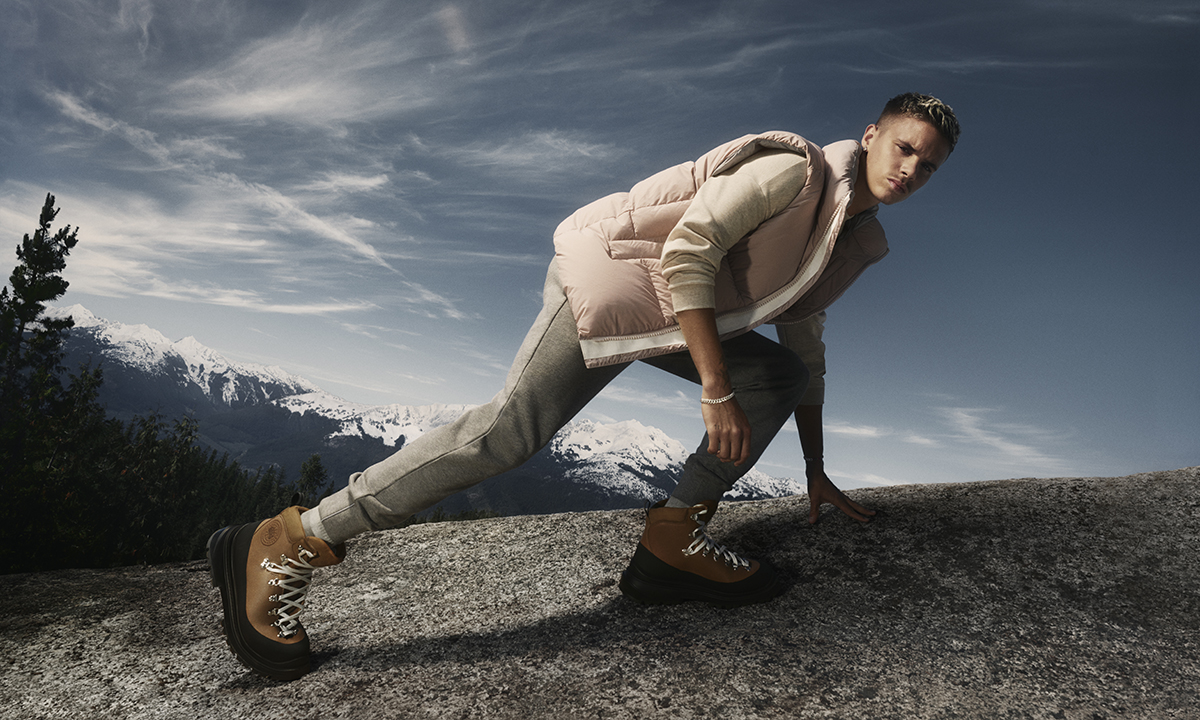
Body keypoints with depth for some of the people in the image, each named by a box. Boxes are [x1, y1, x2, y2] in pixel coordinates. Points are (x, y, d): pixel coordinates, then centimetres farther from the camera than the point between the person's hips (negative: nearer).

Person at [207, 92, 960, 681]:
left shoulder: (858, 242, 16)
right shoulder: (793, 170, -13)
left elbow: (805, 347, 23)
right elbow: (687, 253, -22)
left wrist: (816, 470, 25)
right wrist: (717, 390, -23)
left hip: (675, 315, 9)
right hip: (615, 277, -9)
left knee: (782, 377, 3)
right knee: (511, 428, -21)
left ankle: (674, 536, -4)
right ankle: (286, 545, -16)